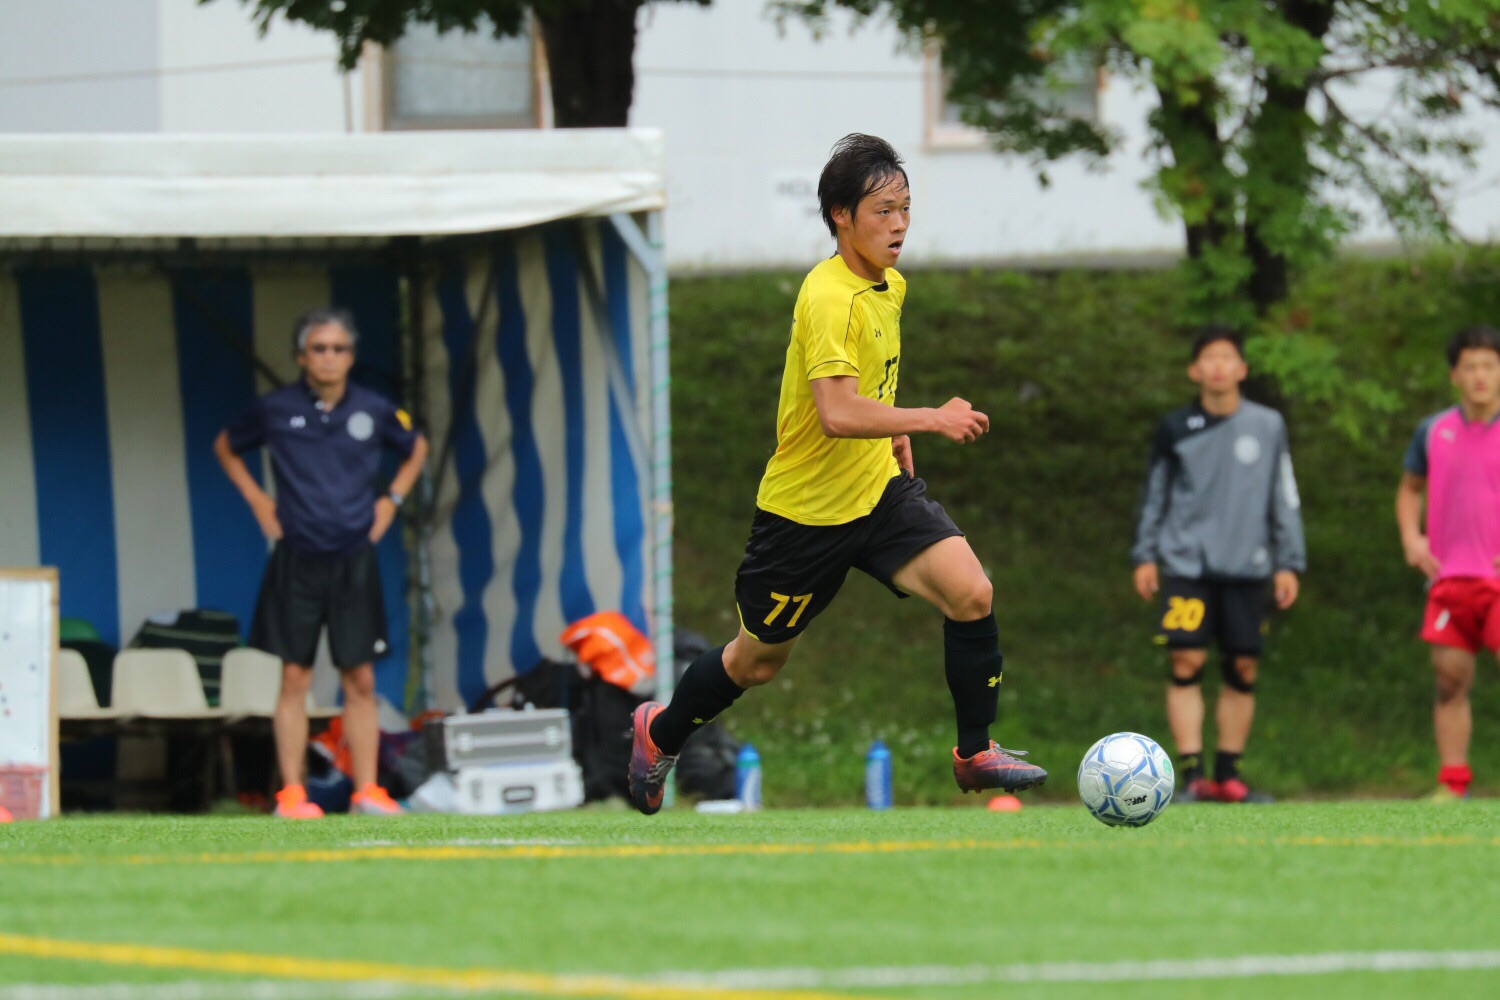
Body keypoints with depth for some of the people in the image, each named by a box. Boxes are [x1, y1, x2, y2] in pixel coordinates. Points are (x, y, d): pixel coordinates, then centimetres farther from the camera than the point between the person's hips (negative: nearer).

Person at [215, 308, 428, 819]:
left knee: (360, 679, 1)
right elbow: (226, 446, 17)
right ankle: (291, 793, 0)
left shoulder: (374, 410, 3)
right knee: (295, 677, -2)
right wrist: (256, 500, 8)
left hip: (354, 560, 1)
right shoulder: (275, 409, -1)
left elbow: (416, 449, 23)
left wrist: (392, 500, 12)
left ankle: (367, 791, 5)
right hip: (297, 560, -1)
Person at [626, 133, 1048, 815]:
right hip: (806, 508, -6)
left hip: (879, 491, 6)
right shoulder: (828, 297, -23)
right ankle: (660, 734, 37)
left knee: (970, 591, -17)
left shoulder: (890, 286, 5)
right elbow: (838, 413, -34)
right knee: (758, 659, 10)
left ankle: (975, 753, -5)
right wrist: (930, 420, -38)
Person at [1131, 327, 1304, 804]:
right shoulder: (1175, 429, 6)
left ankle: (1228, 774, 12)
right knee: (1186, 662, -11)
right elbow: (1155, 495, 13)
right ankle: (1191, 775, -10)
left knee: (1243, 669, 2)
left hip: (1246, 567, 1)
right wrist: (1145, 554, 6)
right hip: (1185, 563, -1)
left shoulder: (1268, 426, 6)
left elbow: (1285, 497, 9)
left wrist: (1288, 563, 5)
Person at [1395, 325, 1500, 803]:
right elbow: (1410, 488, 24)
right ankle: (1452, 782, 8)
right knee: (1450, 679, 2)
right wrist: (1411, 538, 7)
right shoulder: (1434, 432, 8)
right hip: (1450, 576, 4)